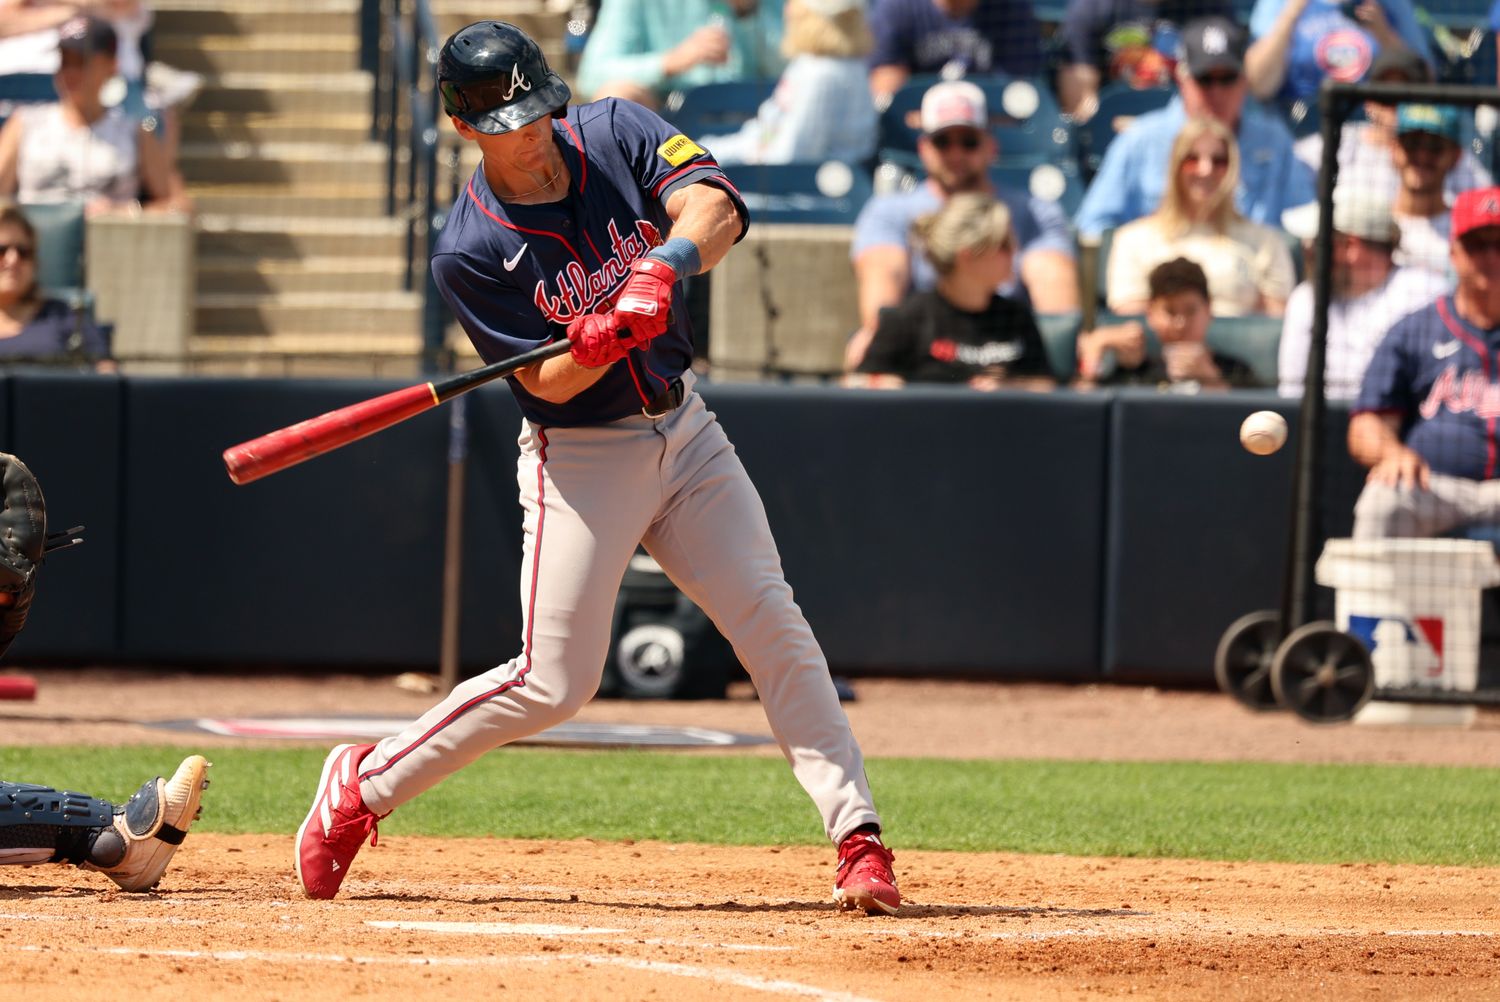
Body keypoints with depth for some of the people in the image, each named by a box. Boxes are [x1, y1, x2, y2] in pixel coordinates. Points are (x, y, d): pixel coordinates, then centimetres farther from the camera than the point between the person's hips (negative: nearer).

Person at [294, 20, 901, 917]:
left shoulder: (617, 133, -6)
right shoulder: (470, 252, -16)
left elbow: (717, 208, -20)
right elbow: (547, 382, -15)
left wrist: (662, 267, -40)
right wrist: (597, 344, -37)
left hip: (684, 431, 4)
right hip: (579, 459, -4)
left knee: (773, 624, -5)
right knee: (554, 683, -6)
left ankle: (859, 838, -4)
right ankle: (364, 787, 11)